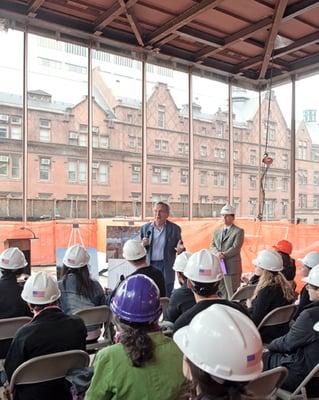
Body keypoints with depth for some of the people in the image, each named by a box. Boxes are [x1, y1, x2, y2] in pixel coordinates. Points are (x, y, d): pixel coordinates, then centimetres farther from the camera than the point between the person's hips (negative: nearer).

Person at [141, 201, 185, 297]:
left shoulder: (174, 228, 1)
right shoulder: (145, 227, 6)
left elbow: (179, 247, 4)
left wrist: (180, 249, -18)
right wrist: (142, 245, -11)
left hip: (167, 268, -1)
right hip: (149, 266, 2)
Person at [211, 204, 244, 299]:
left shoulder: (239, 231, -2)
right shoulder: (217, 232, 18)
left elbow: (236, 248, -10)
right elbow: (213, 245, 11)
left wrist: (223, 255, -16)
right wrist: (217, 253, -10)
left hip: (231, 267, -6)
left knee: (232, 294, -3)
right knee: (221, 294, 10)